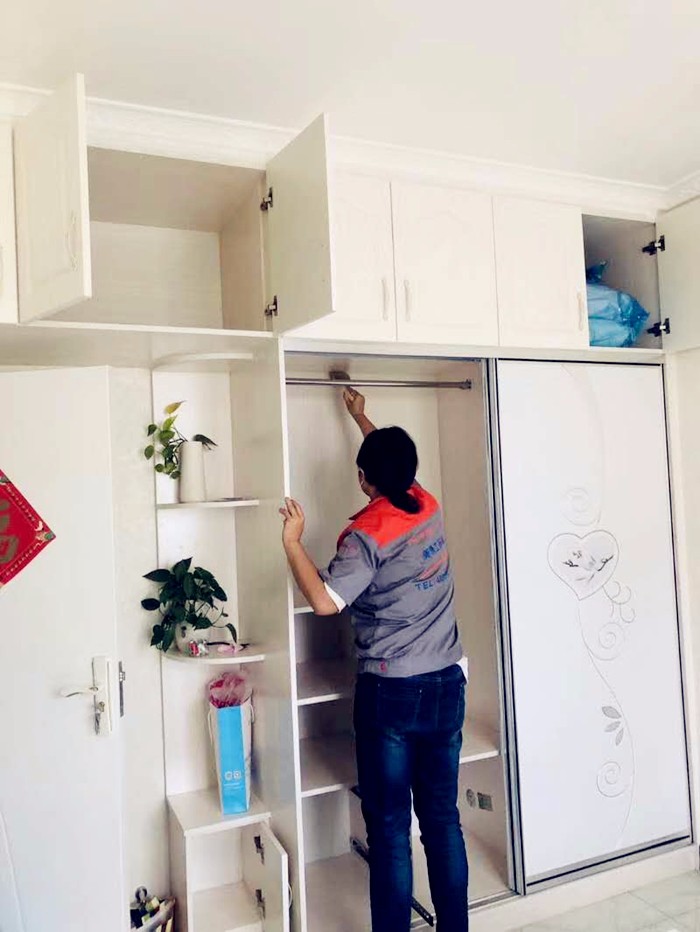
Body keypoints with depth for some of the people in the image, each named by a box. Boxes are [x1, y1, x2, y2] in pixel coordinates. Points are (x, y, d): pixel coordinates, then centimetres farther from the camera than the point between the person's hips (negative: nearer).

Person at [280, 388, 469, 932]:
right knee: (443, 816, 16)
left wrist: (292, 541, -15)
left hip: (390, 692, -6)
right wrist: (363, 419, 36)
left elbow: (324, 601, -25)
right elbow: (396, 458, 23)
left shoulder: (367, 534, -15)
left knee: (390, 826, 7)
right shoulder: (429, 507, 3)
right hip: (446, 685, 6)